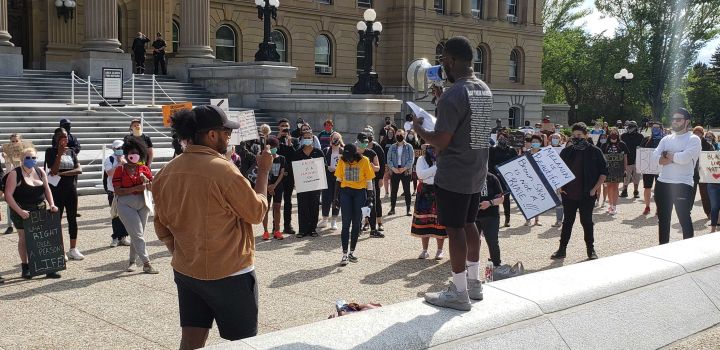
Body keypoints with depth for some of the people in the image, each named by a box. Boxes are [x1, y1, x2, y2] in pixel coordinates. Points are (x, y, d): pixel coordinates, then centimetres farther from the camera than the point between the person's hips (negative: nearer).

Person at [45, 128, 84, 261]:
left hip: (71, 189, 4)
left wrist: (61, 173, -13)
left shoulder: (71, 151, 8)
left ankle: (73, 249, 13)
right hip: (57, 190, -4)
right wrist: (60, 153, -18)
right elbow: (54, 170, -14)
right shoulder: (51, 151, -2)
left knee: (72, 219, 6)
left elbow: (79, 170, -3)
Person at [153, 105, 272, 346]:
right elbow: (257, 212, -8)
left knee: (191, 339, 12)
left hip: (185, 271, 6)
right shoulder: (224, 170, -20)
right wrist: (263, 171, 1)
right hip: (229, 274, -6)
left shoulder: (167, 172, 0)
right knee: (243, 342, 9)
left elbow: (162, 228, 9)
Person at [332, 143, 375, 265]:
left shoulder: (364, 161, -7)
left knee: (356, 224, 6)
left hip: (360, 192, 0)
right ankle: (345, 254, -5)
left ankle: (352, 252, 18)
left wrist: (369, 197, -5)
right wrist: (336, 197, 5)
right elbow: (339, 179, 6)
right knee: (346, 223, -5)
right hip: (345, 192, 1)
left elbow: (369, 180, -2)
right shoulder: (342, 161, -2)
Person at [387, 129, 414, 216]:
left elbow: (411, 159, -4)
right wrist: (393, 168, -12)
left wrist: (404, 168, -16)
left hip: (405, 171, -2)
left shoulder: (408, 147, 1)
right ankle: (392, 208, 13)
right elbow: (389, 159, 5)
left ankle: (408, 209, 7)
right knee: (393, 190, 5)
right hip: (394, 171, 2)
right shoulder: (392, 147, 8)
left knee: (407, 191, 1)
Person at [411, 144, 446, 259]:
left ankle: (440, 250, 12)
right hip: (425, 193, 0)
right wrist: (436, 167, -18)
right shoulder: (422, 159, 1)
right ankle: (425, 250, 13)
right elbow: (420, 174, -16)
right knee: (424, 221, 2)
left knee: (439, 221, 0)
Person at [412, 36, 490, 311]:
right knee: (469, 224, 18)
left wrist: (418, 129, -2)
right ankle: (474, 282, 29)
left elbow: (441, 142, -21)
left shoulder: (452, 96, -20)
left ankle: (459, 293, 7)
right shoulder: (485, 90, 8)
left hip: (453, 175, -9)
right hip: (477, 172, 9)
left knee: (455, 229, -1)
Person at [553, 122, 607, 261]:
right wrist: (560, 186, 3)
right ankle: (562, 249, 14)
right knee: (567, 221, 8)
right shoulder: (566, 152, 6)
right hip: (568, 194, 3)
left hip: (587, 195, -3)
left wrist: (595, 188, -8)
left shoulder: (595, 152, -3)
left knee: (587, 221, 4)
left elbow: (604, 171, -1)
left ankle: (590, 249, 17)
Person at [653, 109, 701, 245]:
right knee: (663, 219, 14)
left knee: (684, 219, -2)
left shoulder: (693, 139, -4)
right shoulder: (666, 139, 13)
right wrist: (676, 157, -14)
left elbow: (685, 158, -21)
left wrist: (667, 155, -6)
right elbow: (655, 157, -2)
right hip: (663, 183, 6)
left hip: (683, 185, -6)